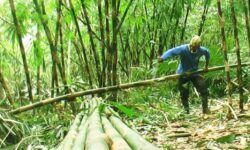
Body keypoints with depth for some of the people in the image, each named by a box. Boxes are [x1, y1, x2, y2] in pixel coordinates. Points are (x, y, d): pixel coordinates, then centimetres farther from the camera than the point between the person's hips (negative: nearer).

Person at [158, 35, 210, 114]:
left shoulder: (201, 50, -12)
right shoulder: (183, 49, -26)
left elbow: (207, 53, 11)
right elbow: (171, 52, -38)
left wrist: (206, 65, 12)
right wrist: (162, 58, -55)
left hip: (194, 73, 3)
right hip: (183, 74, -3)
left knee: (203, 89, -5)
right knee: (184, 93, 3)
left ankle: (205, 109, 8)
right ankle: (186, 111, 24)